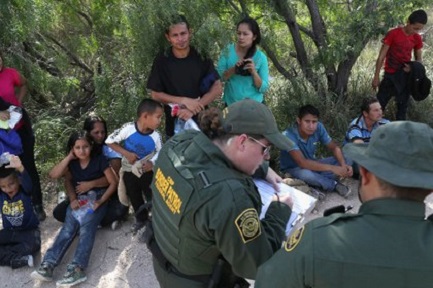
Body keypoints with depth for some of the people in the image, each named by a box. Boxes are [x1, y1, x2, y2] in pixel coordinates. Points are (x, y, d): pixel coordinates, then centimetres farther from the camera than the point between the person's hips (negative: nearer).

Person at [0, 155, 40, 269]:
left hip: (28, 231, -4)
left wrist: (21, 169, -60)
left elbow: (28, 182, -38)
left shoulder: (24, 191, -16)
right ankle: (20, 260, -25)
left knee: (33, 245, -34)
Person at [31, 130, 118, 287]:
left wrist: (101, 200, -16)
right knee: (69, 227, -23)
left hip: (97, 198, -3)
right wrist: (69, 157, -9)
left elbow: (113, 182, -5)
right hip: (79, 199, 3)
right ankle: (47, 265, -36)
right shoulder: (72, 162, 7)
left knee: (86, 226, -29)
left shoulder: (99, 160, -5)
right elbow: (53, 175, -8)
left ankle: (77, 269, -44)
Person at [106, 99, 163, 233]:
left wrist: (152, 162, -25)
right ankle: (141, 219, 40)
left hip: (147, 171, 0)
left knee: (153, 197, 6)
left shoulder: (155, 136, -21)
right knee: (135, 198, 17)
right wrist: (126, 153, -25)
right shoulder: (128, 128, -26)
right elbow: (109, 141, -17)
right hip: (129, 171, 0)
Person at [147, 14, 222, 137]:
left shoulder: (201, 57, -6)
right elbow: (155, 94, -4)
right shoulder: (161, 61, -7)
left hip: (201, 121, 0)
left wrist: (193, 109, -18)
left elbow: (217, 88, -7)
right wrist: (184, 101, -17)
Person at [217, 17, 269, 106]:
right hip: (231, 104, 1)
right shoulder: (228, 50, -5)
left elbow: (263, 88, -8)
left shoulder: (261, 57, -7)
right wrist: (234, 69, -23)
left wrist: (254, 72, -22)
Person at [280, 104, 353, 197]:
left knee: (346, 161, -9)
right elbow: (302, 163, -38)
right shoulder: (288, 135, -31)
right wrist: (333, 168, -41)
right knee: (305, 174, -40)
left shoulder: (319, 127, -14)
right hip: (293, 169, -5)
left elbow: (334, 147, -6)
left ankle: (317, 181, -19)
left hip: (312, 164, 6)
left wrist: (344, 165, -27)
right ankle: (335, 185, -14)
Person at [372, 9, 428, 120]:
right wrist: (376, 77, -10)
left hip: (405, 77, 5)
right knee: (379, 105, -2)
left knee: (403, 106, 12)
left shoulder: (417, 39, 2)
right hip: (390, 75, -4)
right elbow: (381, 57, -9)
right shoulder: (392, 34, -12)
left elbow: (419, 59, 11)